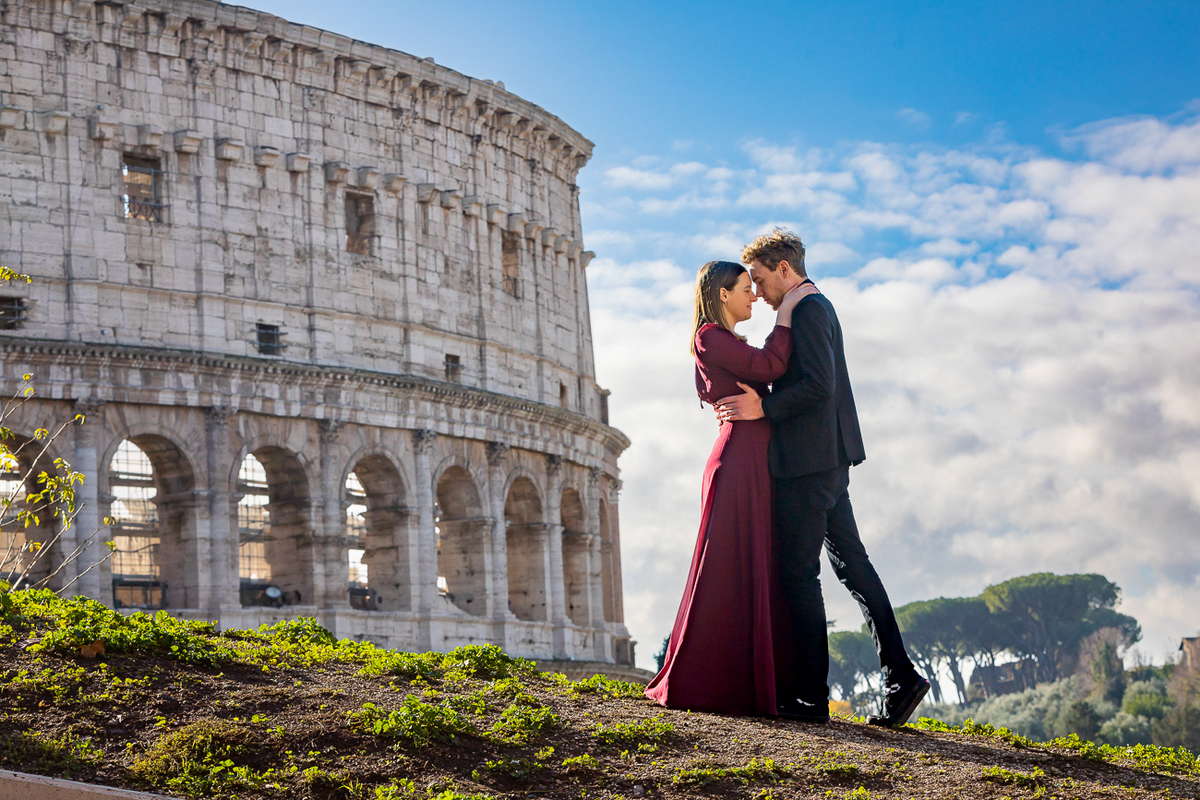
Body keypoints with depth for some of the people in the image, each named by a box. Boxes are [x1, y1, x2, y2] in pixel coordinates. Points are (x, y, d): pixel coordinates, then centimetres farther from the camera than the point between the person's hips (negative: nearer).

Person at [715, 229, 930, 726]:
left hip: (808, 464, -10)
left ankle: (810, 695, -3)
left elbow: (819, 386, -22)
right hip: (828, 460, 10)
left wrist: (764, 408, -18)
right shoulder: (817, 308, 19)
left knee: (798, 574, -6)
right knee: (852, 565, 10)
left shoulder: (807, 310, -13)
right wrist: (757, 400, 12)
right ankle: (900, 676, 8)